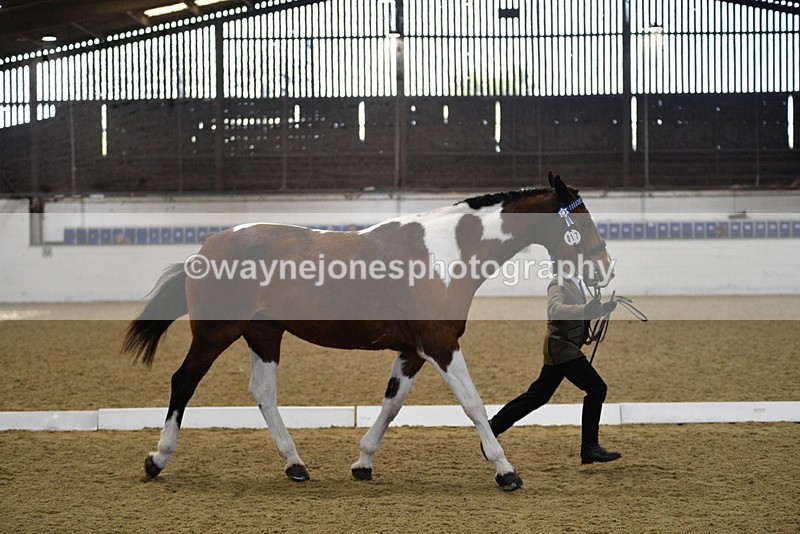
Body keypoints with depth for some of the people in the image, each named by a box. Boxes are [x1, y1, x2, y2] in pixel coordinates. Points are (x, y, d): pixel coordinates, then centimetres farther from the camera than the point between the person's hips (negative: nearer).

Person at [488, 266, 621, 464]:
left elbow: (580, 314, 22)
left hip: (566, 349, 10)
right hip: (562, 346, -10)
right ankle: (590, 448, -12)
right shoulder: (559, 284, -13)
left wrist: (603, 308, 4)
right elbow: (555, 310, -30)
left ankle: (493, 426, 23)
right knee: (596, 388, -14)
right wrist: (585, 309, -43)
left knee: (538, 395, 15)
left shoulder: (576, 284, 16)